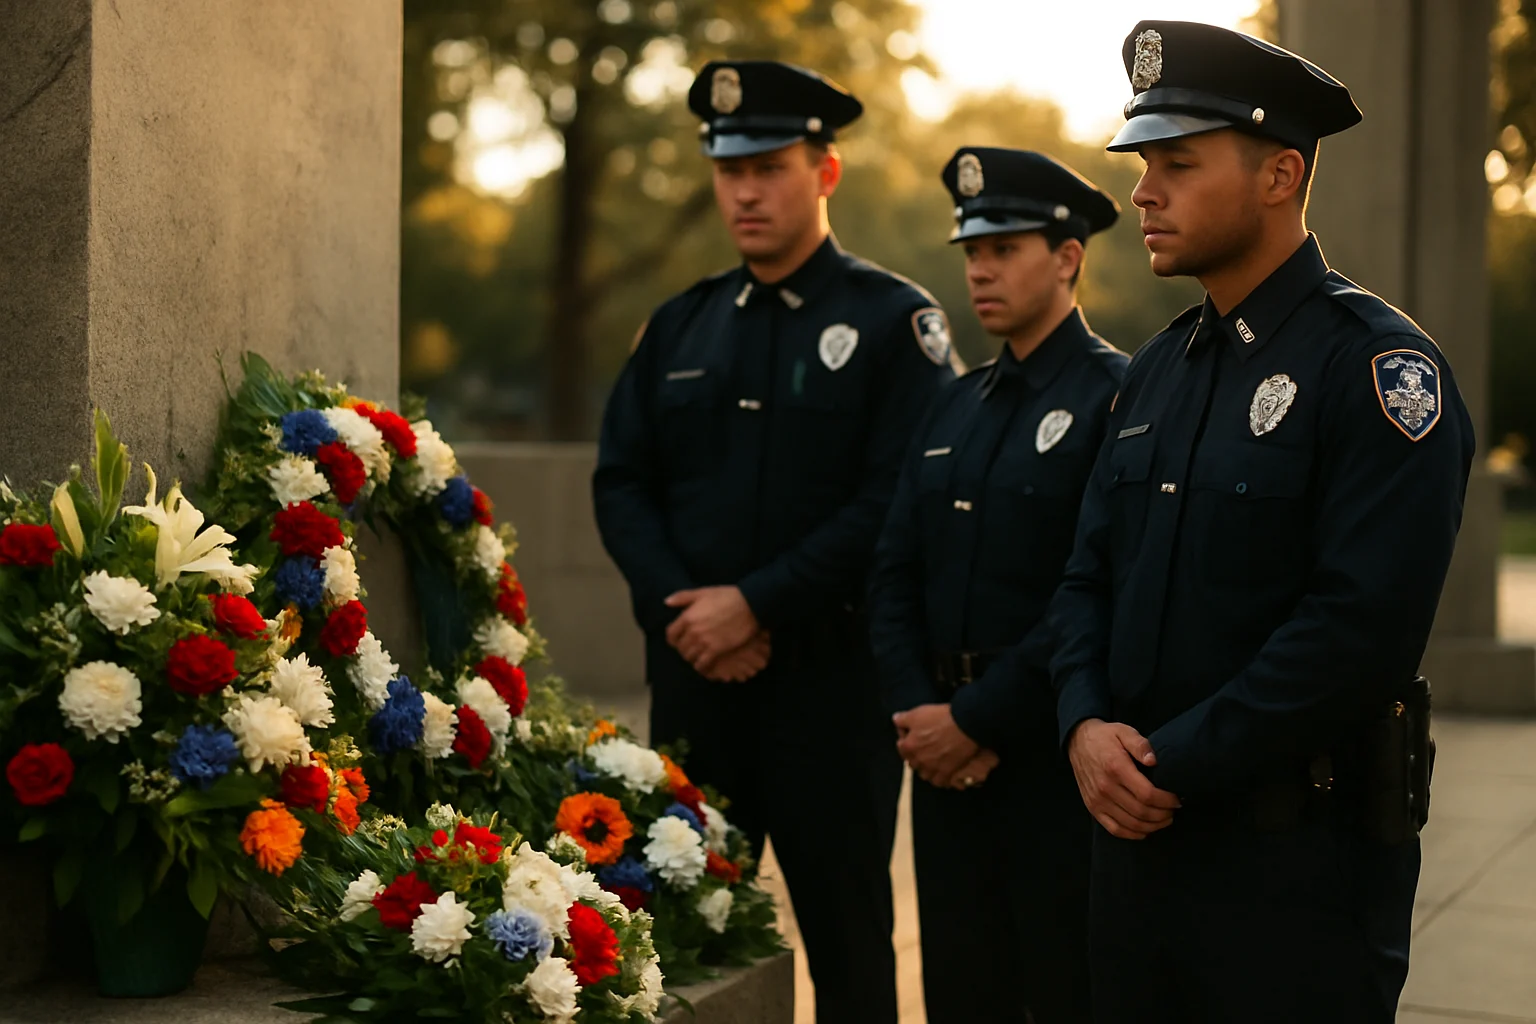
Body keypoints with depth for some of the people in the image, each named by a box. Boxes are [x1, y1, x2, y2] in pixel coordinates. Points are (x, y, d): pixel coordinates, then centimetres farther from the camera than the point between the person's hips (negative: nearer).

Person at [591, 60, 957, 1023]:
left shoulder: (895, 321, -3)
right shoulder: (680, 326, 13)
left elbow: (898, 501, -13)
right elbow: (621, 482, 8)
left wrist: (757, 603, -17)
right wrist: (682, 608, -8)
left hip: (831, 675, -4)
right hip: (692, 670, 5)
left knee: (845, 930, 5)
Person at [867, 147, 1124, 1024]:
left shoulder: (1117, 399, -10)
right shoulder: (956, 408, 14)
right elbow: (895, 577, 11)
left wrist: (977, 720, -16)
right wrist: (915, 713, -4)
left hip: (1055, 756, -7)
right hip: (946, 759, 7)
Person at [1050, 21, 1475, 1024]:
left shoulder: (1379, 366, -13)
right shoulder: (1160, 367, 11)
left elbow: (1364, 628, -21)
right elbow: (1090, 575, 12)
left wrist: (1172, 762, -17)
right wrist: (1087, 725, -7)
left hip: (1302, 863, -7)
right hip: (1141, 833, 7)